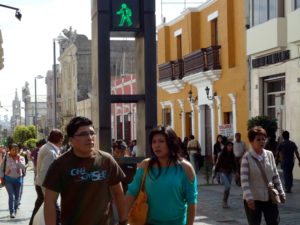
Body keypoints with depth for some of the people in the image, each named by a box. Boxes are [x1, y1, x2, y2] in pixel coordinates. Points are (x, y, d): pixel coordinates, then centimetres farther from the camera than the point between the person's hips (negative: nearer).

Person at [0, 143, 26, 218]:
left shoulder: (21, 158, -2)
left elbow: (23, 167, -16)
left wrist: (18, 160, -20)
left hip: (18, 179, 2)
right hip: (8, 179, -2)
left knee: (17, 197, 8)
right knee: (11, 196, -14)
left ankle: (15, 210, 27)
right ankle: (12, 212, -14)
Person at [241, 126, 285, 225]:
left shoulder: (269, 154, 4)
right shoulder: (247, 157, -10)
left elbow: (275, 176, 11)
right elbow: (244, 180, -14)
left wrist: (281, 193, 10)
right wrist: (249, 198, -21)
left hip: (270, 198, 4)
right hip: (253, 199, -4)